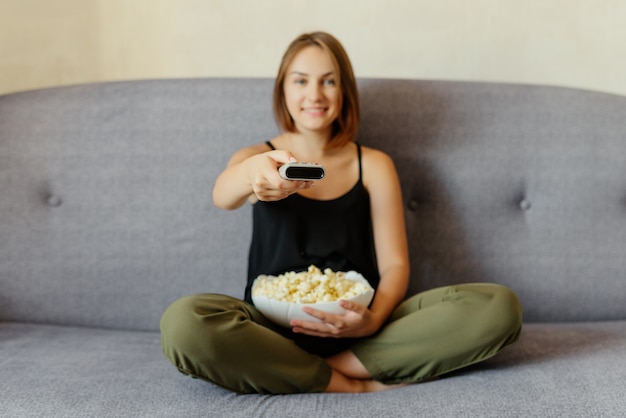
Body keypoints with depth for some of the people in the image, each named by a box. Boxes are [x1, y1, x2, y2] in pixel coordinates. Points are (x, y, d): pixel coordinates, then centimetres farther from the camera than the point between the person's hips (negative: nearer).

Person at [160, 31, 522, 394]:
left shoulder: (374, 165, 10)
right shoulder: (258, 157, 9)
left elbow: (395, 264, 3)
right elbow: (223, 196, -15)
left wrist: (373, 319, -19)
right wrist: (252, 173, -41)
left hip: (357, 325, 1)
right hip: (275, 325, 0)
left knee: (499, 306, -20)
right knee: (184, 323, -34)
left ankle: (345, 364, -18)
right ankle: (357, 387, -20)